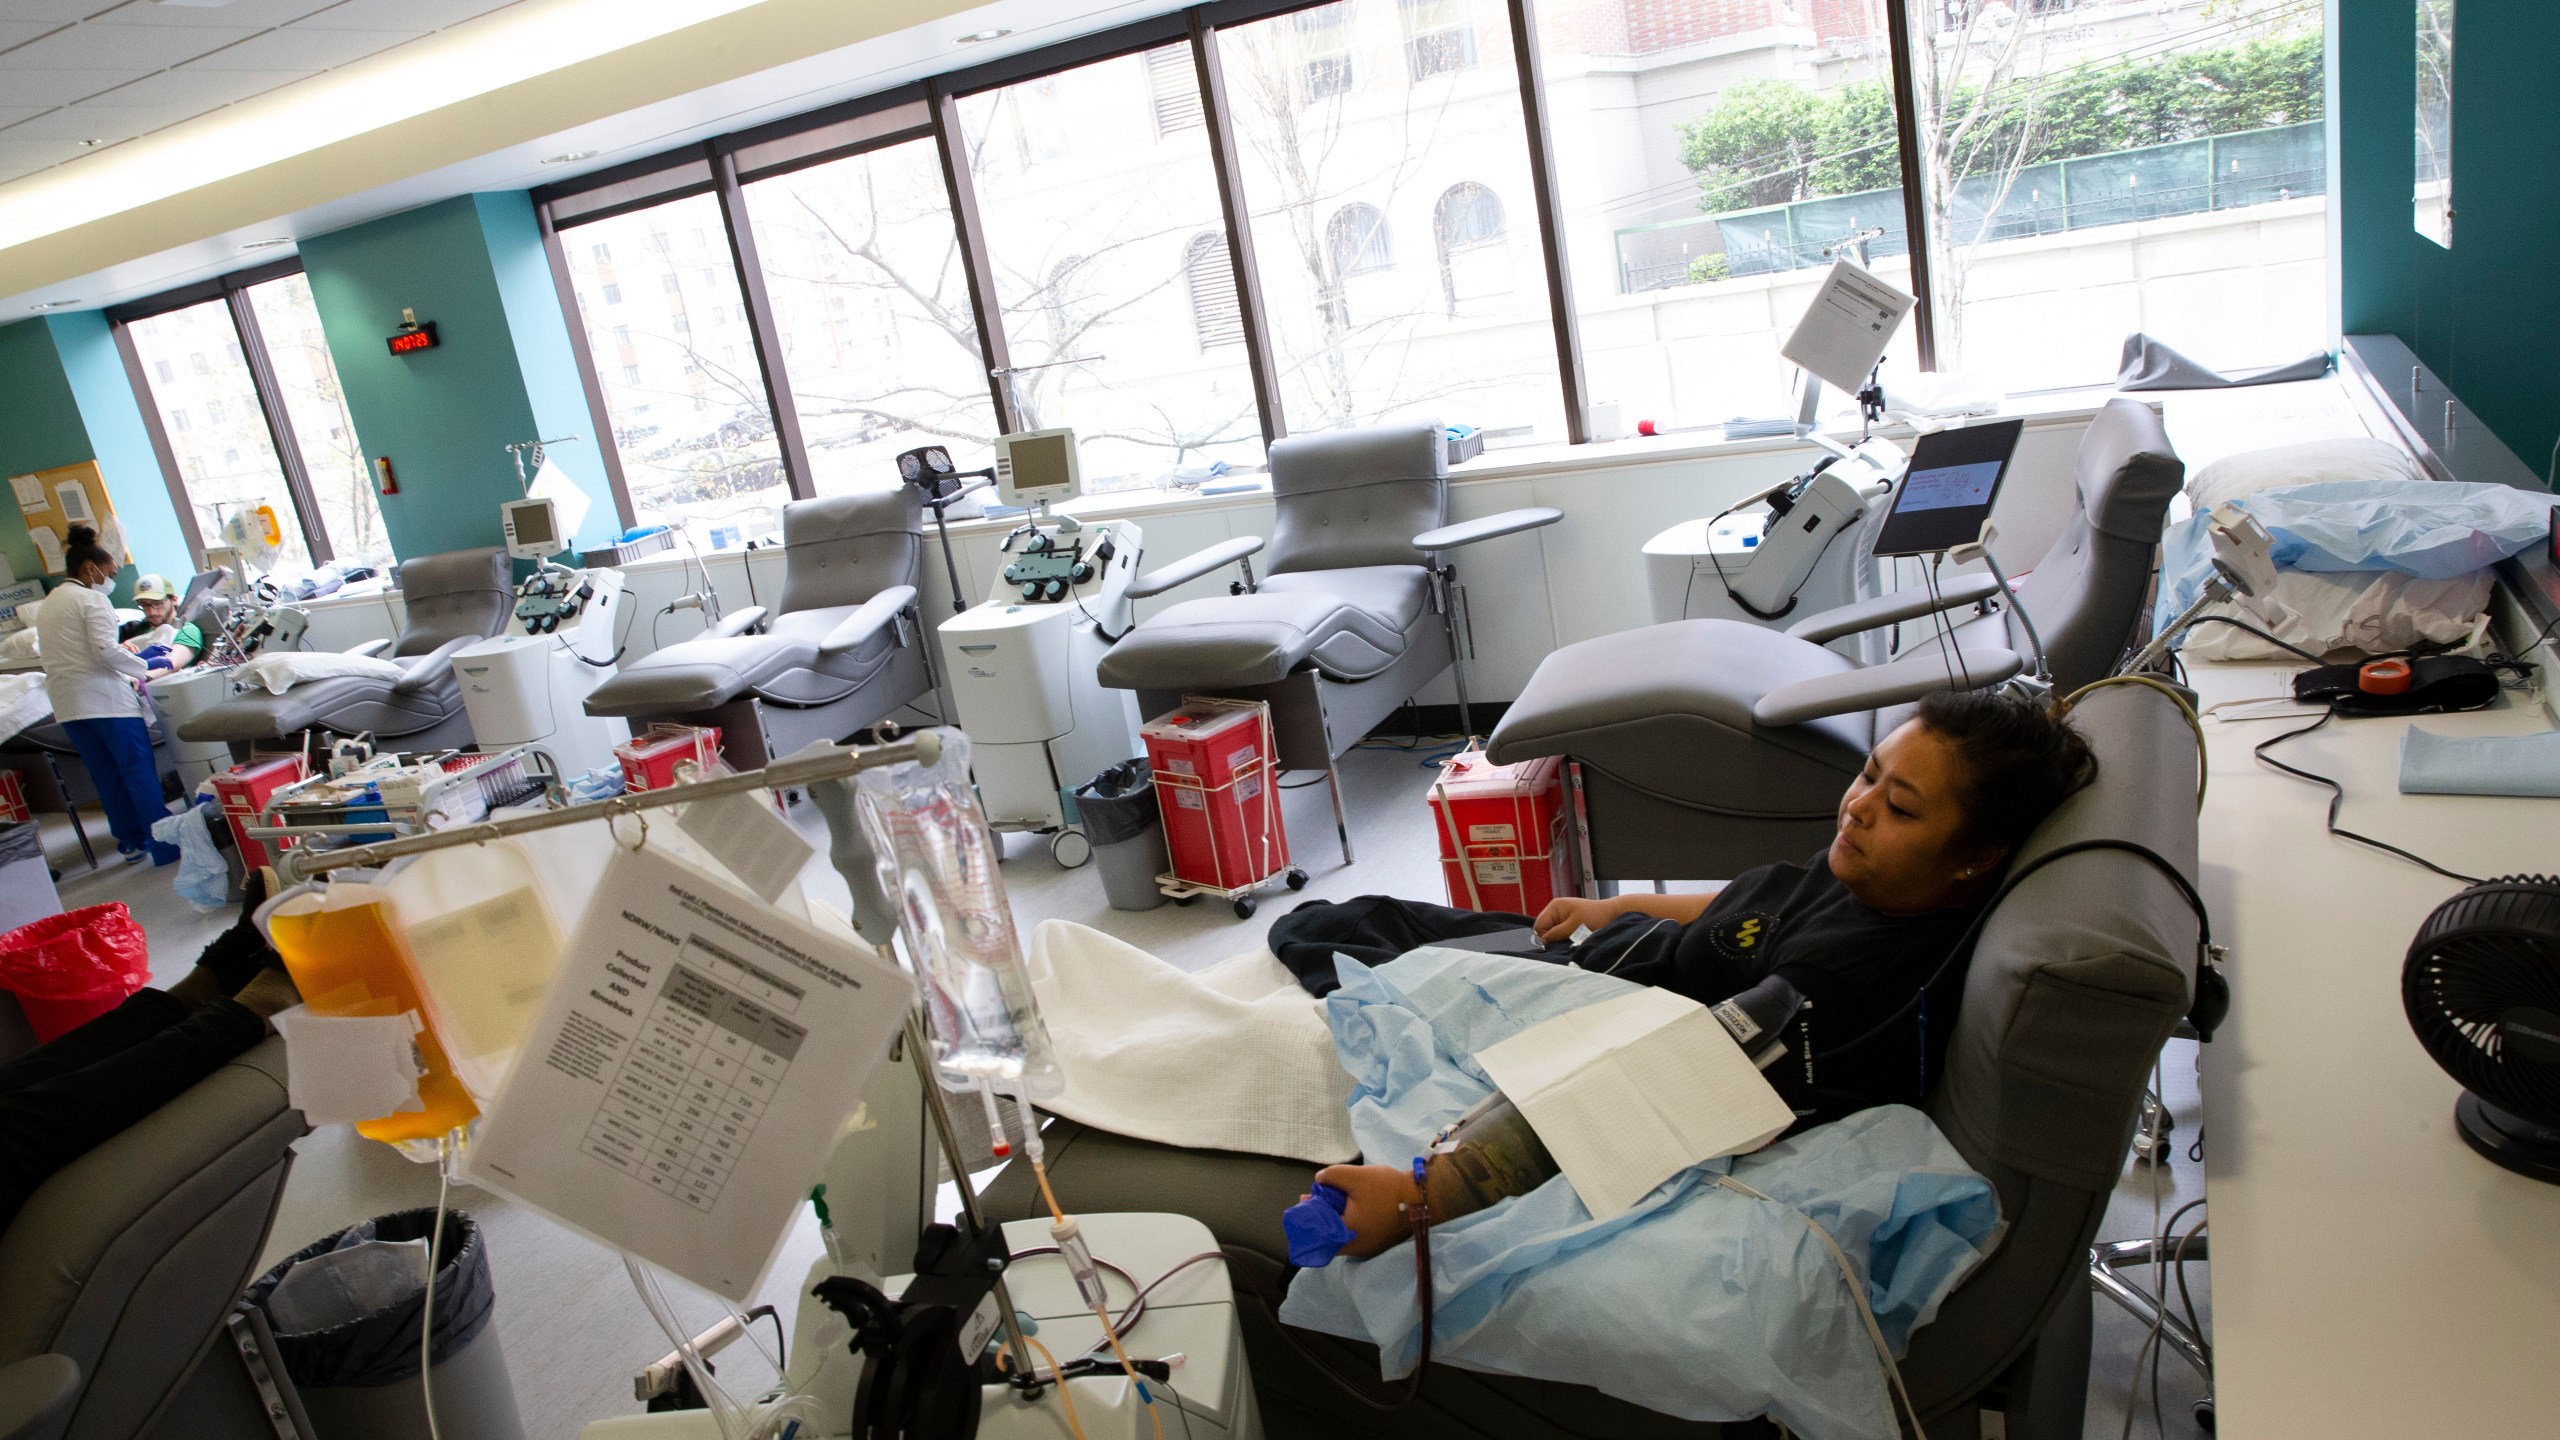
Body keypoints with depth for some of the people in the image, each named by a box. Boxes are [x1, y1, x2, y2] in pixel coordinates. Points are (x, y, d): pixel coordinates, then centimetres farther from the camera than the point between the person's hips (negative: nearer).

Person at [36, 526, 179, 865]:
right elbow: (104, 650, -18)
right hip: (104, 697, -8)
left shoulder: (47, 604, 19)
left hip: (67, 703, 8)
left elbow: (64, 654, 21)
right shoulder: (91, 599, -8)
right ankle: (165, 844, -5)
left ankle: (131, 842, 18)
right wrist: (142, 668, -6)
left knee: (107, 775, 13)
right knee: (140, 771, -5)